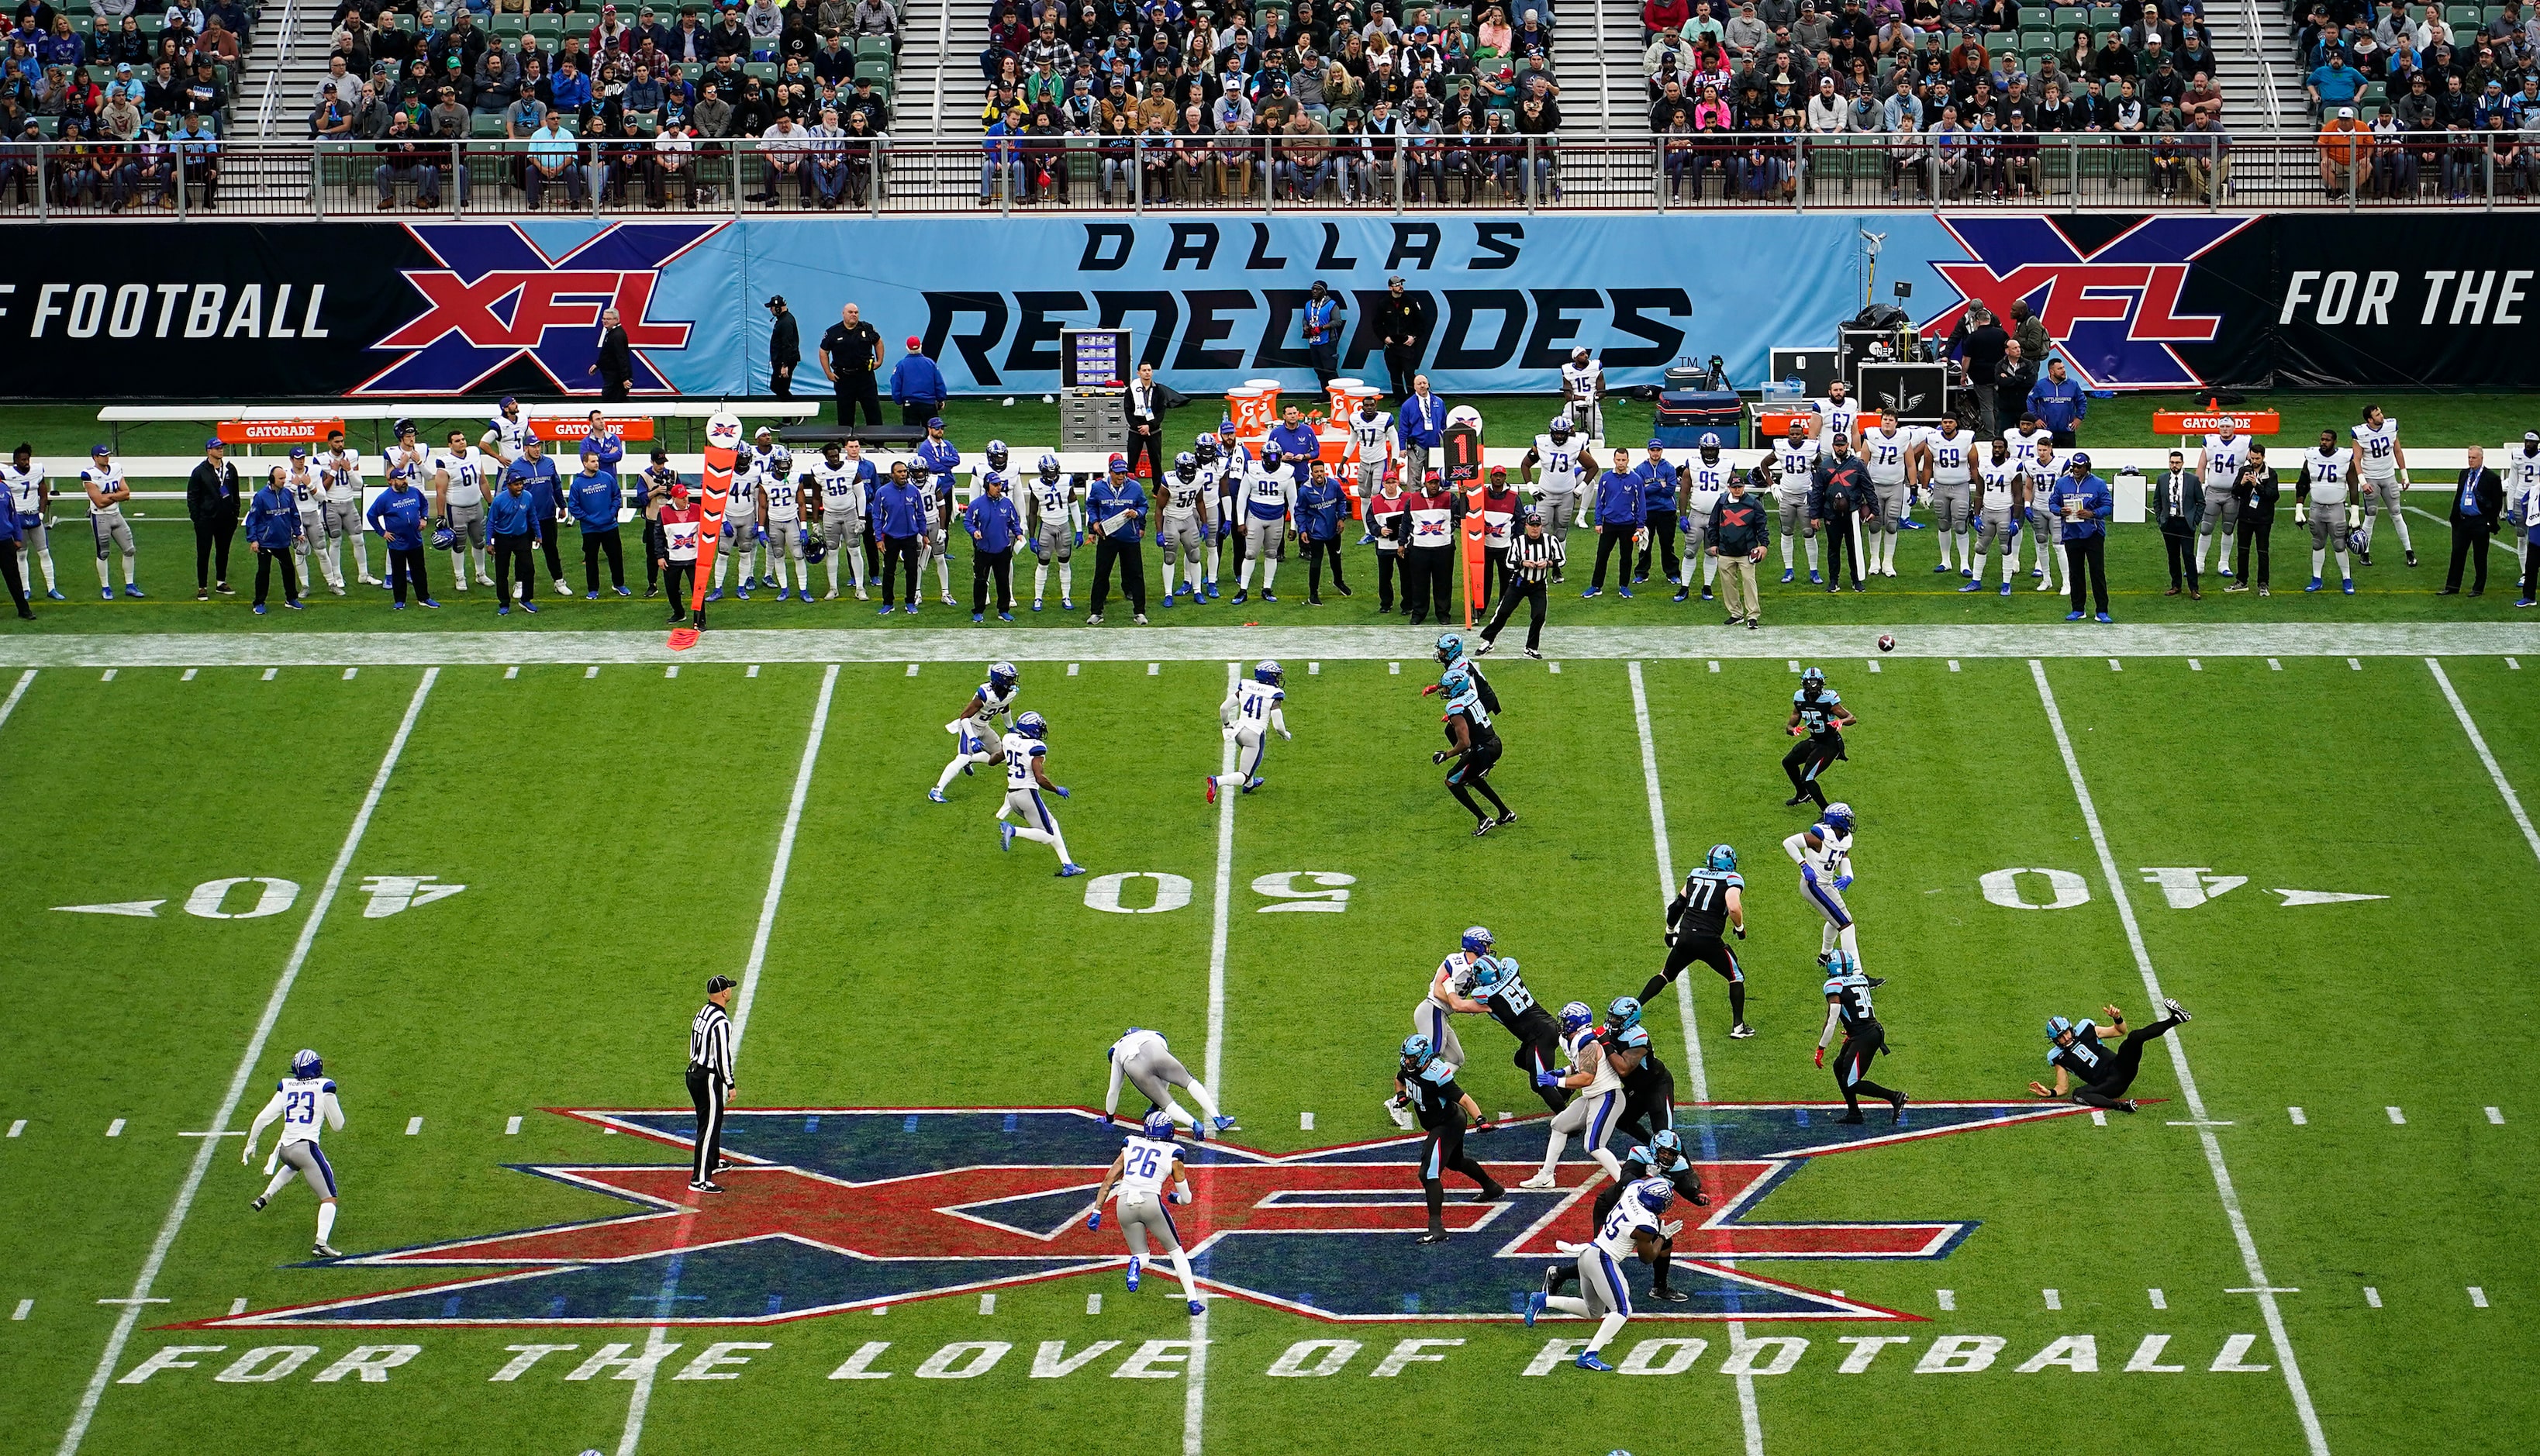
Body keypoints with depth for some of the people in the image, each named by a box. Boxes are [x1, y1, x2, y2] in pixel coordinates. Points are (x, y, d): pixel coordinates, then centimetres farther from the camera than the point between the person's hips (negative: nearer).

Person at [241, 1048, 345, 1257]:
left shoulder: (286, 1087, 7)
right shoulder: (324, 1088, -3)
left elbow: (263, 1118, 6)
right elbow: (338, 1125, 4)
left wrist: (251, 1144, 17)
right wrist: (334, 1106, 23)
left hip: (285, 1149, 5)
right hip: (307, 1147, -5)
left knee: (293, 1165, 43)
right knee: (329, 1198, 1)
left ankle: (264, 1197, 31)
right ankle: (321, 1243, -15)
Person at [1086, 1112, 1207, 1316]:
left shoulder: (1130, 1146, 20)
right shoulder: (1172, 1154, 12)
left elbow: (1108, 1181, 15)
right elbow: (1186, 1198, 17)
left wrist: (1097, 1211, 17)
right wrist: (1176, 1197, 40)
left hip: (1125, 1203, 2)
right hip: (1150, 1201, -2)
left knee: (1140, 1254, 17)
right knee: (1175, 1251, 16)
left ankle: (1136, 1262, -21)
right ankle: (1193, 1300, 5)